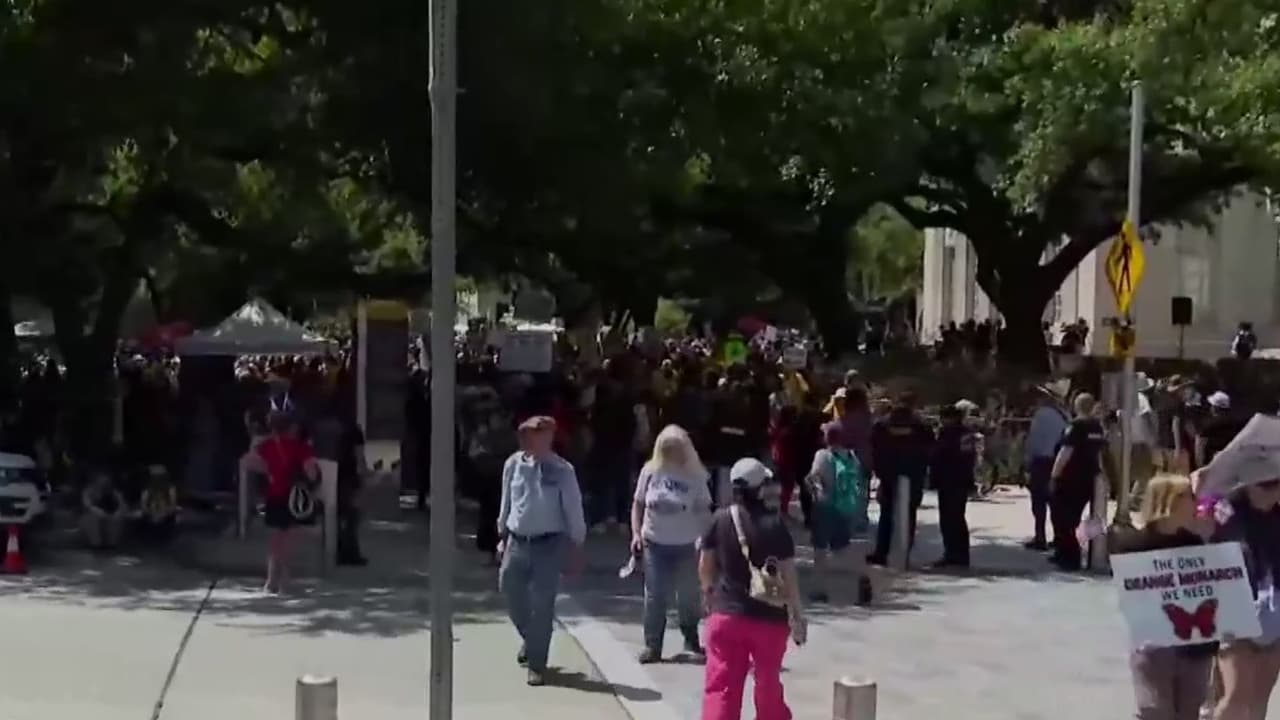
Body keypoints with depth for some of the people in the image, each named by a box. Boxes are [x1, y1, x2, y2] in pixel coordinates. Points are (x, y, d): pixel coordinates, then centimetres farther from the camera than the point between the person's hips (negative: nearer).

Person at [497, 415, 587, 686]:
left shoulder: (561, 470, -11)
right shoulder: (513, 464, -2)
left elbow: (573, 510, -5)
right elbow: (506, 503, 10)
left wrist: (576, 547, -3)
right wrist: (502, 536, 15)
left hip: (548, 545, -4)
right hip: (517, 542, 4)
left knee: (542, 605, 0)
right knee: (511, 595, 12)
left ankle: (537, 665, 12)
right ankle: (530, 638, 42)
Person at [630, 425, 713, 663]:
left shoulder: (695, 475, -7)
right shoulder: (650, 471, -2)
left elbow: (704, 510, -4)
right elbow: (638, 504, 6)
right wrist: (636, 533, -2)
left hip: (685, 545, -1)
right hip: (654, 544, 1)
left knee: (689, 596, 10)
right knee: (654, 597, 3)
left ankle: (692, 640, 29)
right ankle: (652, 646, 11)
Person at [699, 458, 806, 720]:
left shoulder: (721, 519, -4)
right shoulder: (775, 524, -11)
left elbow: (705, 567, 5)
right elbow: (788, 574, -9)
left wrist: (710, 591, 25)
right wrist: (798, 615, 1)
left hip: (727, 613, 1)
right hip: (769, 617, -1)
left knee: (720, 686, 2)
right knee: (768, 686, 16)